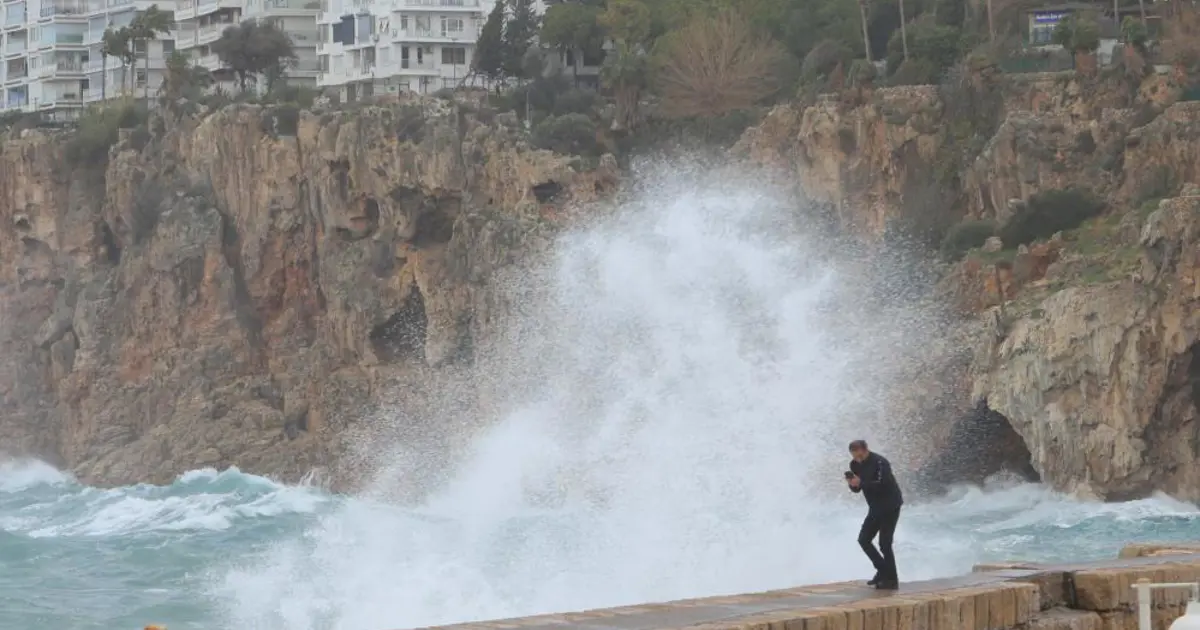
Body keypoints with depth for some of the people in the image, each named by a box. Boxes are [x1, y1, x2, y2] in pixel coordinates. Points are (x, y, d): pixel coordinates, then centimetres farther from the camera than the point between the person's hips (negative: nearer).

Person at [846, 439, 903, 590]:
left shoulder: (879, 462, -21)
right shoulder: (855, 465, 3)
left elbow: (881, 484, -31)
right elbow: (857, 489, 6)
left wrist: (860, 483, -38)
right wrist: (852, 483, -16)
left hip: (890, 506, -8)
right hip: (876, 508, 8)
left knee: (884, 543, -11)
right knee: (863, 539, 6)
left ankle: (892, 580, -4)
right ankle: (883, 570, 19)